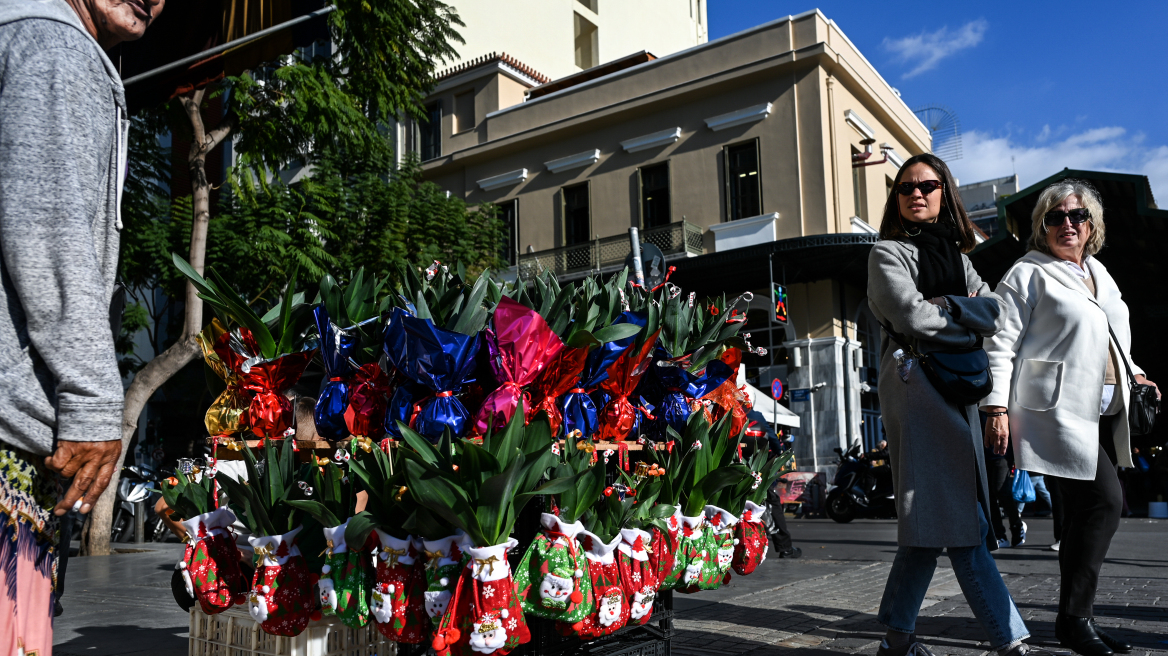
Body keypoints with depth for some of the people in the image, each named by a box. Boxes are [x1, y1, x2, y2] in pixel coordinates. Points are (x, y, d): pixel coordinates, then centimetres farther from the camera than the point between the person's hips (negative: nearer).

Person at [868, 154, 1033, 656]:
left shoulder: (956, 258, 23)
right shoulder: (888, 252, 3)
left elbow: (999, 313, 9)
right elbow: (913, 317, -12)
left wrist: (947, 305, -8)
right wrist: (971, 320, 2)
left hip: (957, 388, 7)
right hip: (915, 383, -7)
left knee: (930, 523, 6)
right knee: (962, 522, -9)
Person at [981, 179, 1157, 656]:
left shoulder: (1098, 272, 20)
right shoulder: (1029, 274, -3)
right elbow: (1000, 344, -9)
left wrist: (1133, 373, 27)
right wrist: (996, 407, -16)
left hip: (1102, 411, 8)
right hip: (1059, 409, -8)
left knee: (1085, 511, 8)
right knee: (1105, 503, -14)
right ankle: (1075, 617, -4)